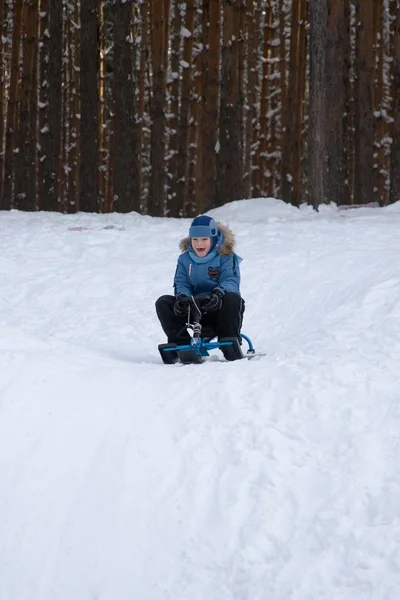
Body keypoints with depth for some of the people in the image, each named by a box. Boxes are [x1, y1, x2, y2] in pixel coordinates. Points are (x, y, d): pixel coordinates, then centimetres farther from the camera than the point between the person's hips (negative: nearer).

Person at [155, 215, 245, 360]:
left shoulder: (225, 256, -3)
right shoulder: (185, 259, 9)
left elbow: (231, 280, -15)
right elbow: (181, 282, 2)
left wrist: (218, 293, -38)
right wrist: (182, 297, -23)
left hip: (219, 309, -4)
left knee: (232, 299, -36)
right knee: (163, 303, -13)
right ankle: (181, 344, -17)